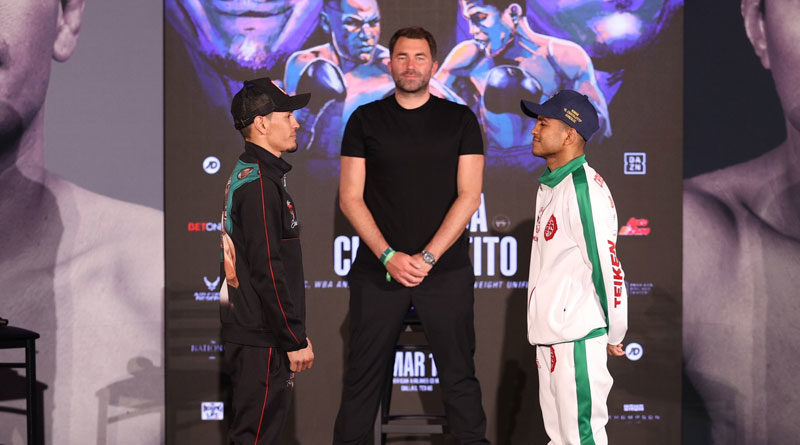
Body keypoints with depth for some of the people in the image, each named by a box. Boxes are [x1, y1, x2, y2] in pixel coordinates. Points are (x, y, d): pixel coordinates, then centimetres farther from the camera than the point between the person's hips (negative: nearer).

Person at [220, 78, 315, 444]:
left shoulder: (248, 175, 16)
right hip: (262, 341, -10)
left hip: (252, 334, 10)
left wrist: (296, 332, 21)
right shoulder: (259, 184, -16)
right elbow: (267, 271, -22)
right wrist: (295, 341, -17)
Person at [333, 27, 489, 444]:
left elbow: (468, 196, 0)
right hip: (377, 270, 1)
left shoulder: (460, 120, 6)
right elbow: (350, 198, 3)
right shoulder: (365, 120, 7)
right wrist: (389, 256, -9)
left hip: (445, 270, 0)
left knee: (459, 375, 2)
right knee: (363, 377, 3)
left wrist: (428, 257, -10)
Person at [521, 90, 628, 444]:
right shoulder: (549, 186, 14)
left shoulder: (584, 187, -16)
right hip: (549, 335, 10)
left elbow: (607, 264, -17)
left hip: (577, 336, -10)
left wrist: (613, 335, -11)